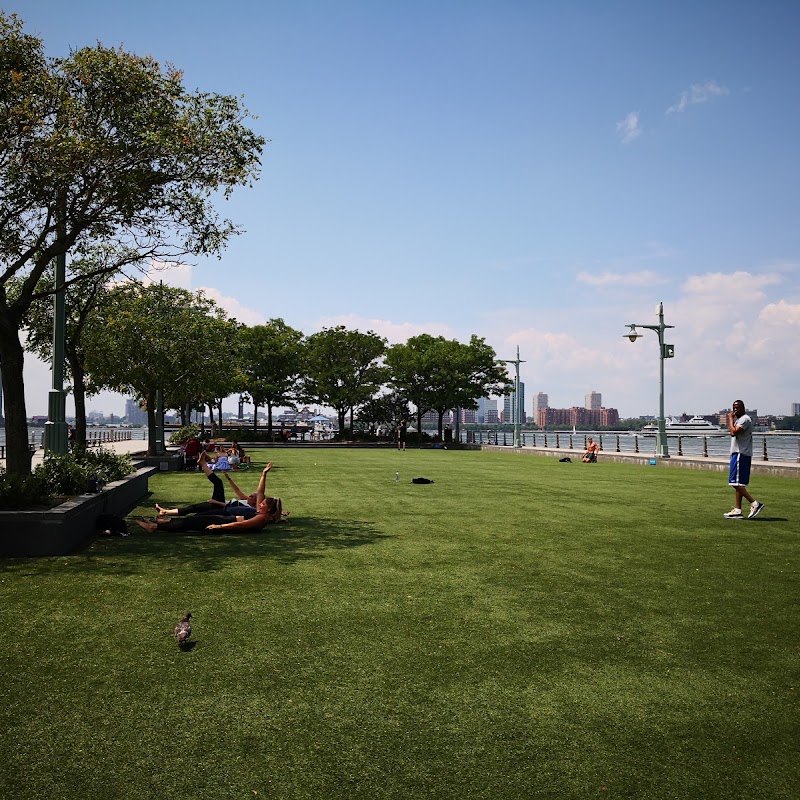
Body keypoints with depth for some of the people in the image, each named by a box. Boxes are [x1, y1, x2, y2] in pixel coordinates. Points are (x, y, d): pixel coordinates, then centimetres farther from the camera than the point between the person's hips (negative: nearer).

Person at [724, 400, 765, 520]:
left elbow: (734, 432, -22)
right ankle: (737, 510, 10)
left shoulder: (745, 419, -11)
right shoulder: (738, 419, 20)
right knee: (738, 483, 9)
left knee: (736, 482, -13)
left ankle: (755, 503, -12)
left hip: (741, 454, -10)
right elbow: (732, 433, 20)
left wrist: (731, 418, -14)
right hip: (737, 453, 10)